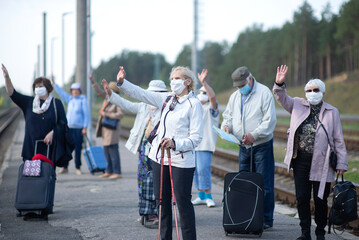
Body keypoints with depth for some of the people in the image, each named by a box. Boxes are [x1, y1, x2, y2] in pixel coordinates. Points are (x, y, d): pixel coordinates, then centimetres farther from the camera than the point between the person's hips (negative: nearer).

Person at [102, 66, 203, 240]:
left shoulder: (194, 104, -7)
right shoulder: (167, 99, 12)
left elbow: (196, 137, -12)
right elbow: (141, 94, 17)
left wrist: (175, 143, -25)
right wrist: (121, 83, 7)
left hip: (181, 160, -7)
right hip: (160, 158, 7)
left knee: (183, 202, -4)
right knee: (162, 201, 12)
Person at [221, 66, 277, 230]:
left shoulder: (264, 93, -7)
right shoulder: (235, 96, 14)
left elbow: (270, 120, -13)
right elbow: (228, 115, 19)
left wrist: (254, 135, -22)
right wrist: (226, 126, -5)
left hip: (261, 145, -6)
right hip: (244, 147, 6)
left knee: (264, 184, -4)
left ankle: (266, 220, 2)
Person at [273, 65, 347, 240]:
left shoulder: (332, 112, 4)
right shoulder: (298, 105, 10)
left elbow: (338, 140, 4)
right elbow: (282, 99, 0)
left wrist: (341, 163, 1)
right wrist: (279, 84, -21)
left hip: (321, 162, -2)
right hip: (301, 160, 2)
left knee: (320, 199, 3)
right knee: (302, 197, 3)